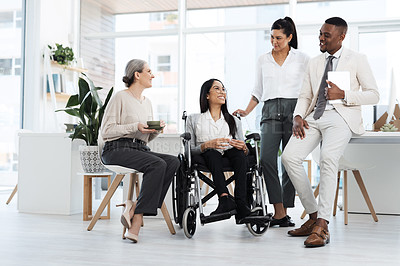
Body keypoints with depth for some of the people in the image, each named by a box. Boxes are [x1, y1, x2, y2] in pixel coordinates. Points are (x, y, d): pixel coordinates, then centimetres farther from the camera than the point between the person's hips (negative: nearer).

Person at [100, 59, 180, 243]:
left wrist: (156, 130, 2)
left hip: (140, 149, 7)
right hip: (117, 149, -7)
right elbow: (106, 131, -7)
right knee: (158, 164, -31)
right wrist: (135, 127, -15)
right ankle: (135, 223, -30)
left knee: (173, 162, -21)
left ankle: (134, 207, -26)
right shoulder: (120, 97, -1)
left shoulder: (147, 102, 22)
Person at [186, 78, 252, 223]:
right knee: (212, 153, -35)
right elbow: (189, 150, 2)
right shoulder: (194, 119, 13)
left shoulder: (234, 121, 21)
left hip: (230, 157, 2)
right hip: (206, 159, -2)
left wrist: (243, 147, -11)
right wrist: (207, 145, -17)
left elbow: (242, 149, 14)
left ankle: (241, 203, -46)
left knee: (237, 151, -32)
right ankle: (225, 198, -55)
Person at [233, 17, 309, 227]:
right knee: (267, 159, -16)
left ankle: (285, 210, 7)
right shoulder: (263, 60, 16)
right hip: (270, 112, 2)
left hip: (294, 110, -1)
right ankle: (278, 211, -14)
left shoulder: (302, 59, 9)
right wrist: (246, 111, 7)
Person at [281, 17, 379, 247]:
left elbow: (374, 95, 3)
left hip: (341, 117, -5)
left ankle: (322, 227, -32)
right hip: (314, 117, 5)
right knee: (290, 156, -19)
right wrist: (298, 117, -1)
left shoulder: (357, 60, 8)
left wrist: (343, 95, -11)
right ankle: (313, 216, -7)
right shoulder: (314, 63, 22)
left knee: (328, 157, -33)